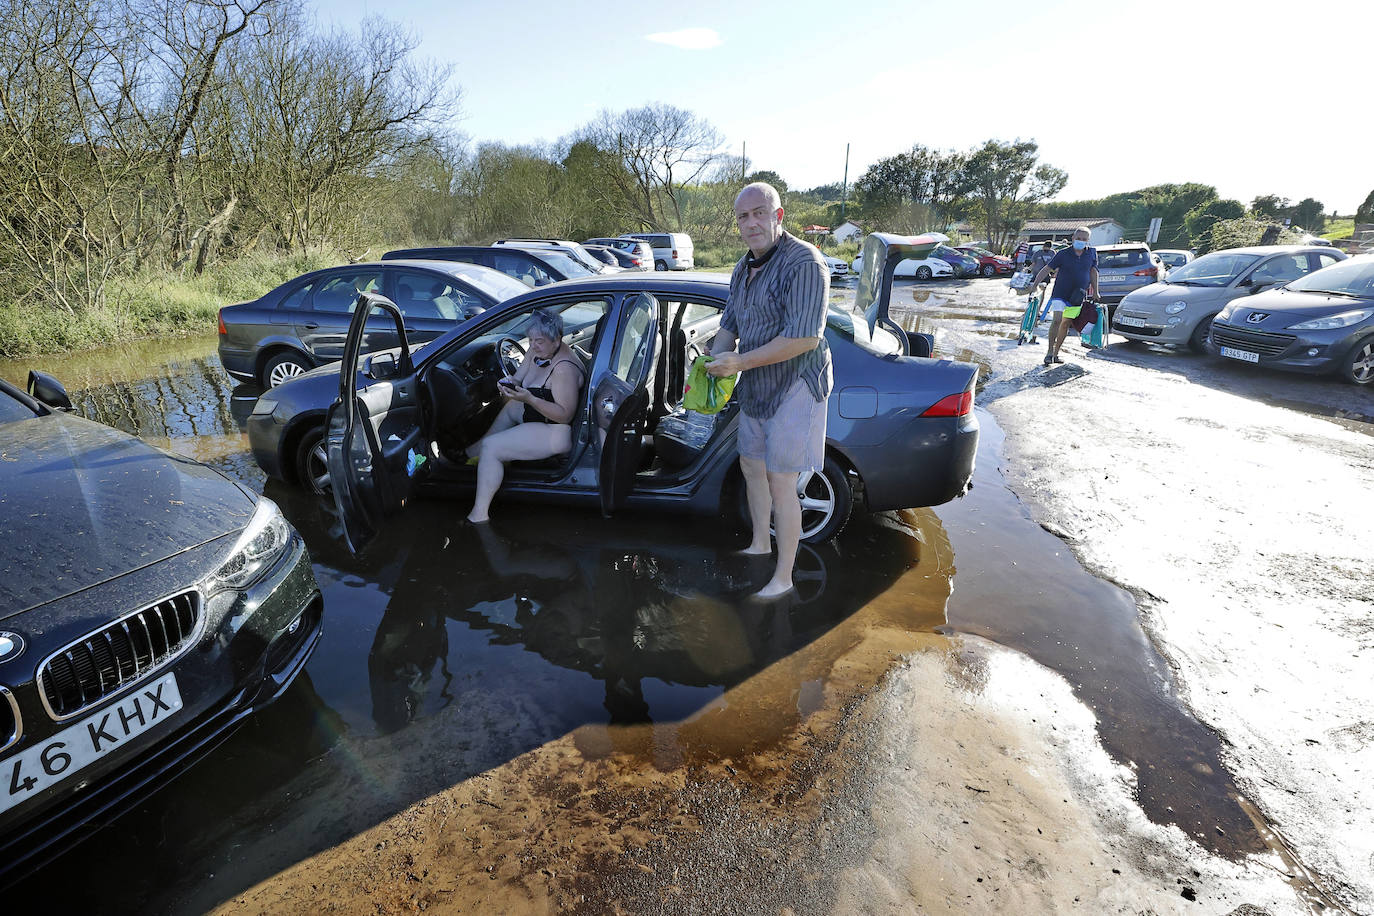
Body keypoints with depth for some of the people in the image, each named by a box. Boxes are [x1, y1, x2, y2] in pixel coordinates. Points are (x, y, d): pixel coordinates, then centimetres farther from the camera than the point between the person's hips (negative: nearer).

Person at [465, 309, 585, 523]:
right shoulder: (538, 350, 0)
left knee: (490, 447, -15)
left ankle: (479, 514, -6)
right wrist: (508, 383, -16)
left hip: (556, 432, -11)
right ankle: (474, 453, 46)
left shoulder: (564, 368, -28)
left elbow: (565, 415, -29)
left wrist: (530, 399, -35)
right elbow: (518, 378, 8)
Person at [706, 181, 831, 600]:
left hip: (795, 386, -9)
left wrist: (740, 362, -26)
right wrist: (717, 355, -5)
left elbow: (804, 337, -29)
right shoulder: (744, 269, 9)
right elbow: (729, 324, 18)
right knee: (751, 466, 19)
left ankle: (783, 578, 9)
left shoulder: (803, 262, -20)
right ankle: (760, 545, 40)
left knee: (780, 484, -6)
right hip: (755, 388, 9)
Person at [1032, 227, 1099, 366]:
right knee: (1057, 320, -19)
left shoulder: (1092, 253, 3)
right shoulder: (1063, 254, -7)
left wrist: (1095, 292, 10)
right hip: (1060, 294, -4)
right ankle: (1049, 352, -15)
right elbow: (1046, 269, -6)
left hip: (1077, 297, 4)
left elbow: (1093, 271, 11)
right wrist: (1035, 285, -13)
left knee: (1066, 324, 8)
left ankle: (1056, 353, 16)